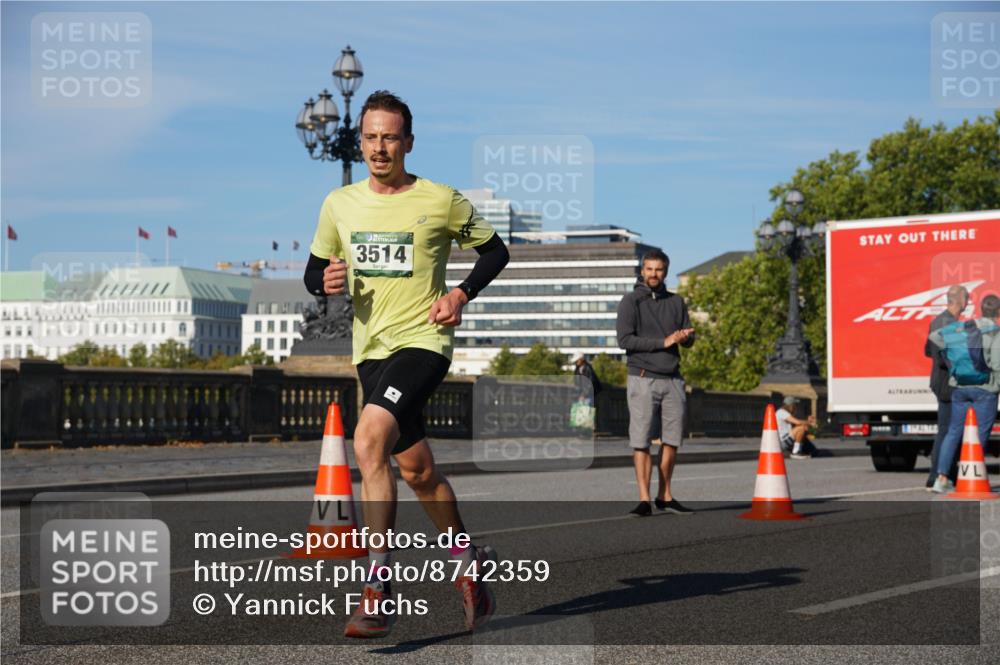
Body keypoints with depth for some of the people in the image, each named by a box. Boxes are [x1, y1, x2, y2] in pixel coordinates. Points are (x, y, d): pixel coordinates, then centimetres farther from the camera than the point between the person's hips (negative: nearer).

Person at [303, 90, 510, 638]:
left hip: (422, 341, -6)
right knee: (417, 470, 11)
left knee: (369, 439, -27)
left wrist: (462, 294, -7)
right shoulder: (339, 205, 8)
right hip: (370, 349, 6)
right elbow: (313, 271, 17)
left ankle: (377, 588, -24)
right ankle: (469, 562, 33)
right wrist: (326, 280, -7)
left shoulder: (441, 201, -3)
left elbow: (495, 250, 9)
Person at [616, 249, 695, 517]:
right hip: (643, 379, -5)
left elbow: (690, 338, 14)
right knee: (641, 442, -6)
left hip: (672, 379, 5)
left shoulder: (676, 302, 14)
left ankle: (665, 496, 18)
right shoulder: (631, 302, -1)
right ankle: (644, 499, -5)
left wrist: (685, 336, -11)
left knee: (672, 440, 8)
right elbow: (624, 339, -12)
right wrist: (664, 342, -15)